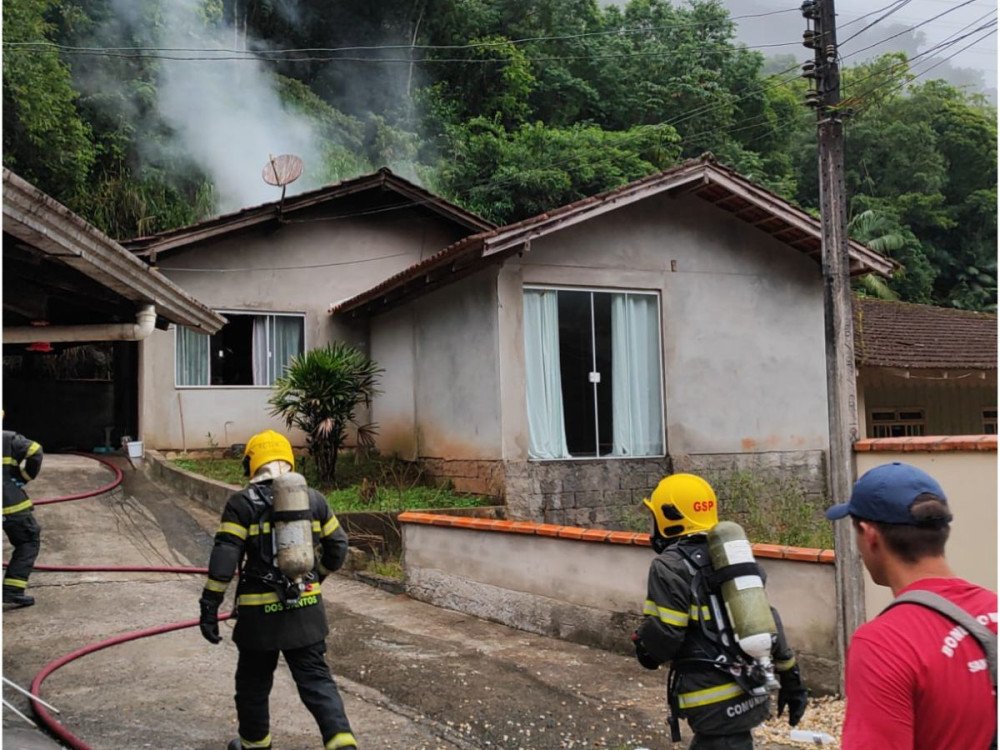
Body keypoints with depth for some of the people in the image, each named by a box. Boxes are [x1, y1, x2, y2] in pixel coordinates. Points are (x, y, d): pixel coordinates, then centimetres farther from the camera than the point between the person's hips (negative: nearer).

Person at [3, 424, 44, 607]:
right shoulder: (9, 439, -4)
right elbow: (35, 451, -16)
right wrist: (24, 477, -3)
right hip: (10, 503, -4)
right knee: (29, 542, 7)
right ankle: (12, 590, -4)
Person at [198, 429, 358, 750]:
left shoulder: (242, 503, -7)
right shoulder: (313, 498, 5)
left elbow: (224, 558, -13)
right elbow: (337, 547, 13)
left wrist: (209, 607, -8)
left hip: (260, 614, -3)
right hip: (307, 610, 3)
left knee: (254, 682, 18)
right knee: (316, 680, 8)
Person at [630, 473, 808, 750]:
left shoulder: (670, 566, -13)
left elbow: (664, 637, -19)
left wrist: (641, 643, 4)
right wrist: (790, 677, 18)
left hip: (715, 700, -8)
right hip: (750, 690, 8)